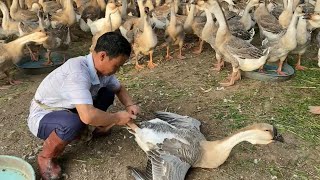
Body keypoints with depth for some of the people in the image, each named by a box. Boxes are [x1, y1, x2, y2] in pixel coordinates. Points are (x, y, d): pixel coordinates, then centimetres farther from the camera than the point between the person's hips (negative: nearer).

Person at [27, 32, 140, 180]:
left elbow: (119, 89, 9)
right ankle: (46, 157, -7)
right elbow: (88, 116, -46)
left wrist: (130, 105, -11)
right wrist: (117, 118, -28)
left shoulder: (103, 68, -11)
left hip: (67, 110, 7)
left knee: (107, 94, -3)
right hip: (42, 116, -7)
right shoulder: (77, 72, -36)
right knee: (72, 124, -38)